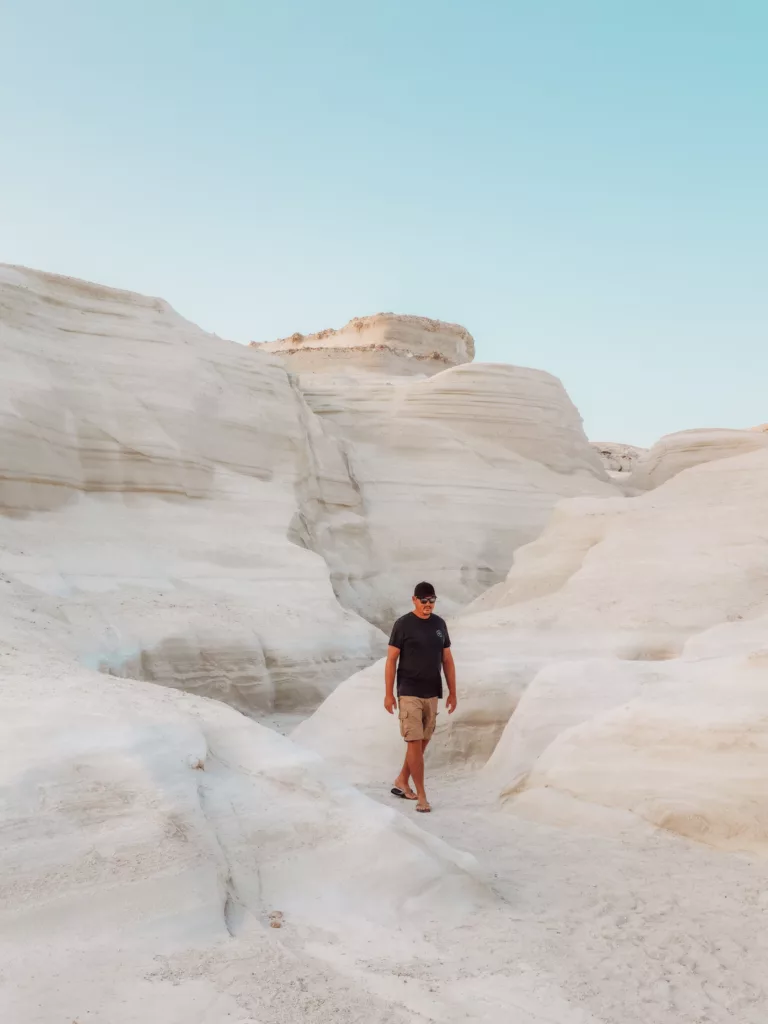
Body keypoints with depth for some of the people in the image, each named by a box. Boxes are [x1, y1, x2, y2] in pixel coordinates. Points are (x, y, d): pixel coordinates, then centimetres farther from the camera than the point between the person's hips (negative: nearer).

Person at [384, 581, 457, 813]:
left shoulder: (439, 624, 7)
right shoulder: (403, 625, -7)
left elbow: (447, 660, 12)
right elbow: (391, 660, -6)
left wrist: (452, 692, 9)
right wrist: (388, 694, -9)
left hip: (432, 694, 5)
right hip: (409, 694, -5)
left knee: (423, 742, 10)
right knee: (415, 742, -7)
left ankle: (402, 782, 28)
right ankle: (421, 795, 0)